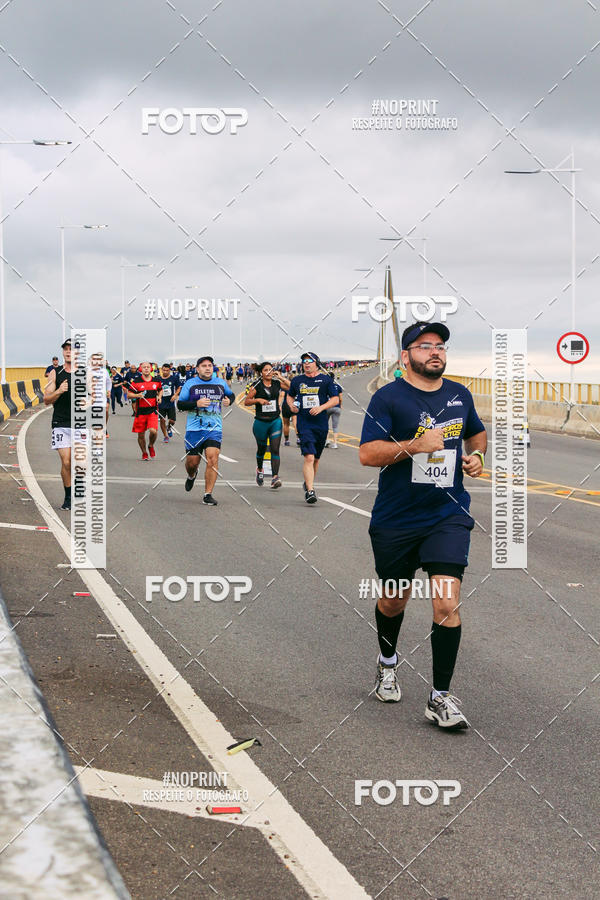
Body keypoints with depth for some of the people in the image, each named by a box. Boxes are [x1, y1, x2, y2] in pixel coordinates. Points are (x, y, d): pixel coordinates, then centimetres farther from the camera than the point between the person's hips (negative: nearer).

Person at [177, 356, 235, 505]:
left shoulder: (221, 383, 9)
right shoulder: (190, 384, 2)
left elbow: (231, 394, 28)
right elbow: (180, 404, 1)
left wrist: (229, 400, 4)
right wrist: (196, 404, -15)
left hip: (214, 428, 0)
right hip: (194, 429, 0)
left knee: (212, 459, -15)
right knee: (192, 462, 7)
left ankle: (208, 495, -9)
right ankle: (191, 476, 45)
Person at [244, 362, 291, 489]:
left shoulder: (277, 383, 3)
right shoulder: (256, 386, -3)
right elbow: (246, 402, -1)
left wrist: (281, 378, -8)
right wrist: (258, 400, -18)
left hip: (275, 421, 1)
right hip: (260, 422, -1)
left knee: (275, 449, -11)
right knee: (262, 449, 15)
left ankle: (275, 477, -16)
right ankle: (259, 470, 43)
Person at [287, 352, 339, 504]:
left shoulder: (325, 379, 4)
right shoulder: (297, 380, 9)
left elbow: (335, 399, 2)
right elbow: (290, 395, 25)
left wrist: (321, 407, -13)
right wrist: (292, 405, 3)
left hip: (321, 424, 1)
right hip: (304, 424, -1)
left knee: (316, 459, 14)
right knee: (309, 457, -17)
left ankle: (308, 483, 36)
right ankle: (310, 490, -20)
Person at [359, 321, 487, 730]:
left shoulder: (460, 395, 8)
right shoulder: (388, 397, -7)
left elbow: (477, 432, 27)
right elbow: (367, 454, -15)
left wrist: (477, 456, 6)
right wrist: (416, 445, -25)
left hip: (449, 516, 2)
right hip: (396, 522, -2)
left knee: (447, 602, -11)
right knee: (394, 600, 15)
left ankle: (441, 697, -4)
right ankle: (387, 662, 46)